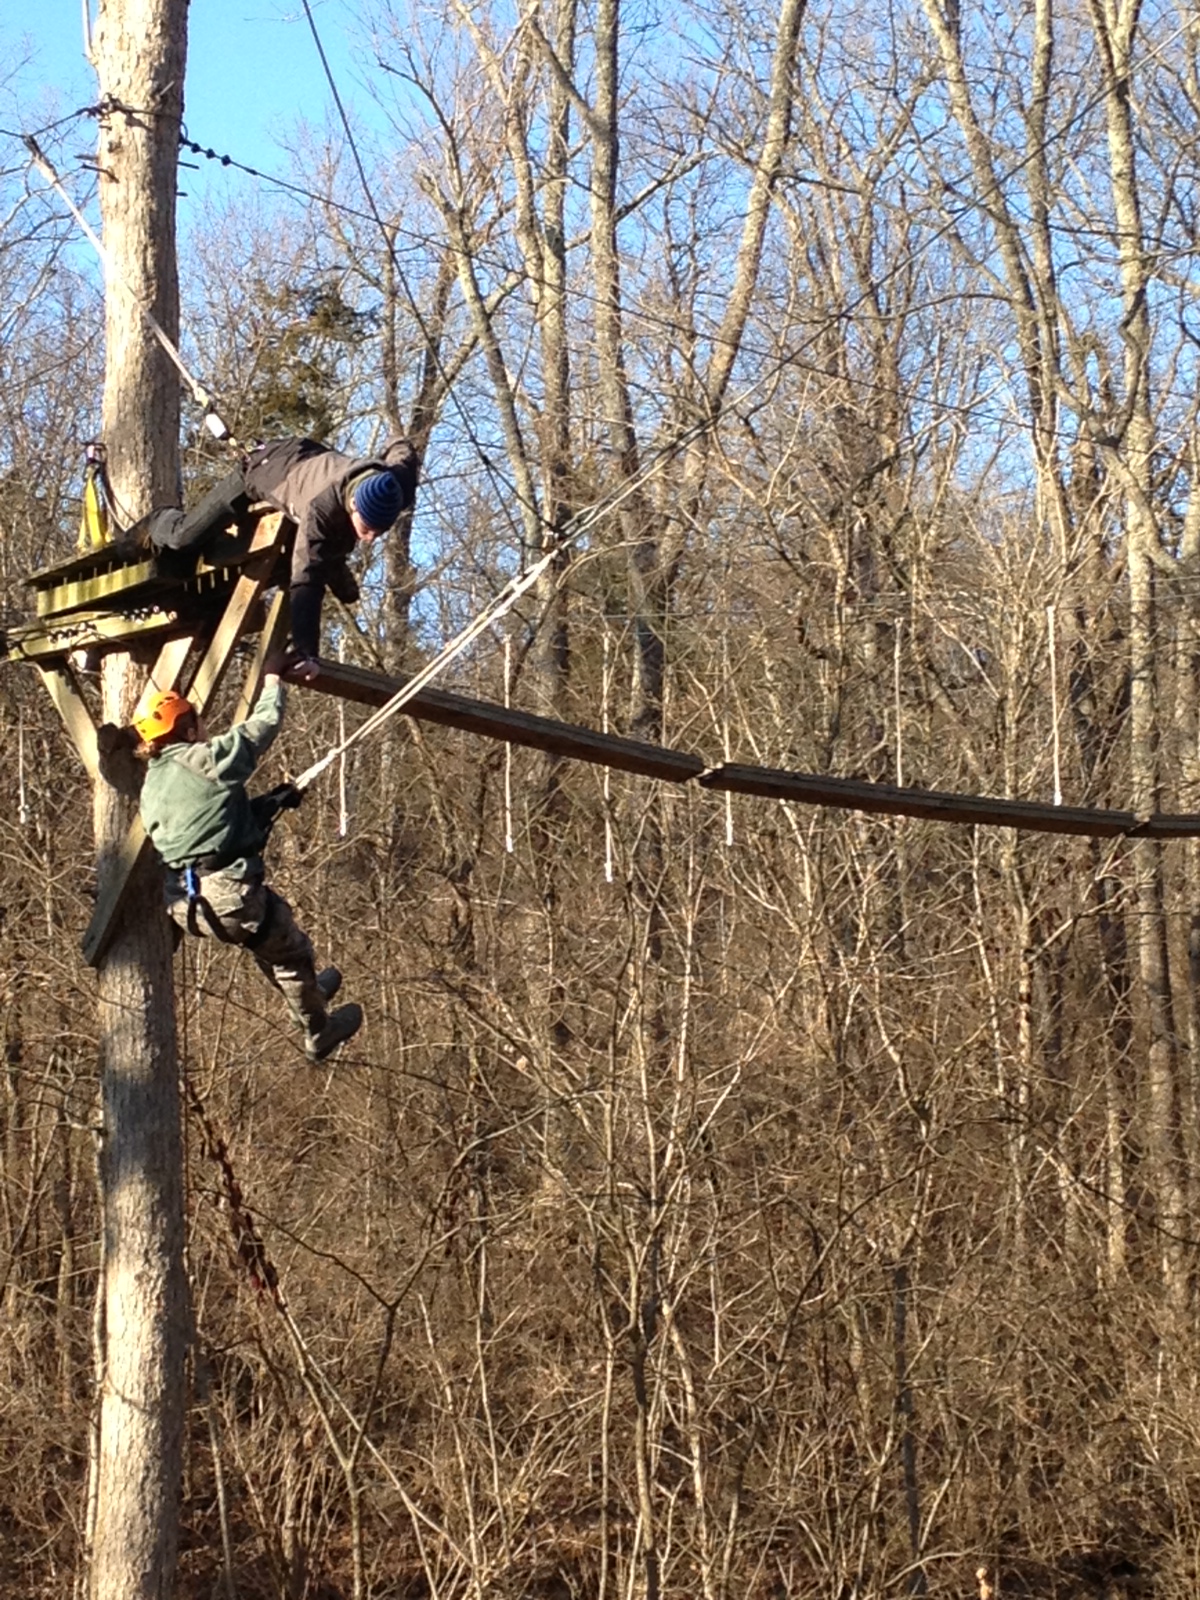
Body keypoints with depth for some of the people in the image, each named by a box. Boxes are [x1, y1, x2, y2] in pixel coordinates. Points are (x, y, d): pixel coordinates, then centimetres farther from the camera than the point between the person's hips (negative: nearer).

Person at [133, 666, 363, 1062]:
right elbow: (265, 722, -1)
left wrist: (271, 802, 23)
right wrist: (272, 678, 17)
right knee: (292, 952, 17)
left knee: (267, 935, 34)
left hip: (183, 905, 8)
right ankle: (319, 1032, 33)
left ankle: (308, 993, 50)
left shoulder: (151, 786, 13)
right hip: (227, 896, -8)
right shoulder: (207, 759, -11)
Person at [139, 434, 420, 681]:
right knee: (184, 536, 1)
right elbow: (307, 580, -48)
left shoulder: (401, 481, -36)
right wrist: (306, 654, -53)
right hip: (265, 468, -5)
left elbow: (399, 447, -10)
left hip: (310, 460, 5)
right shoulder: (321, 508, -50)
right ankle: (157, 524, 33)